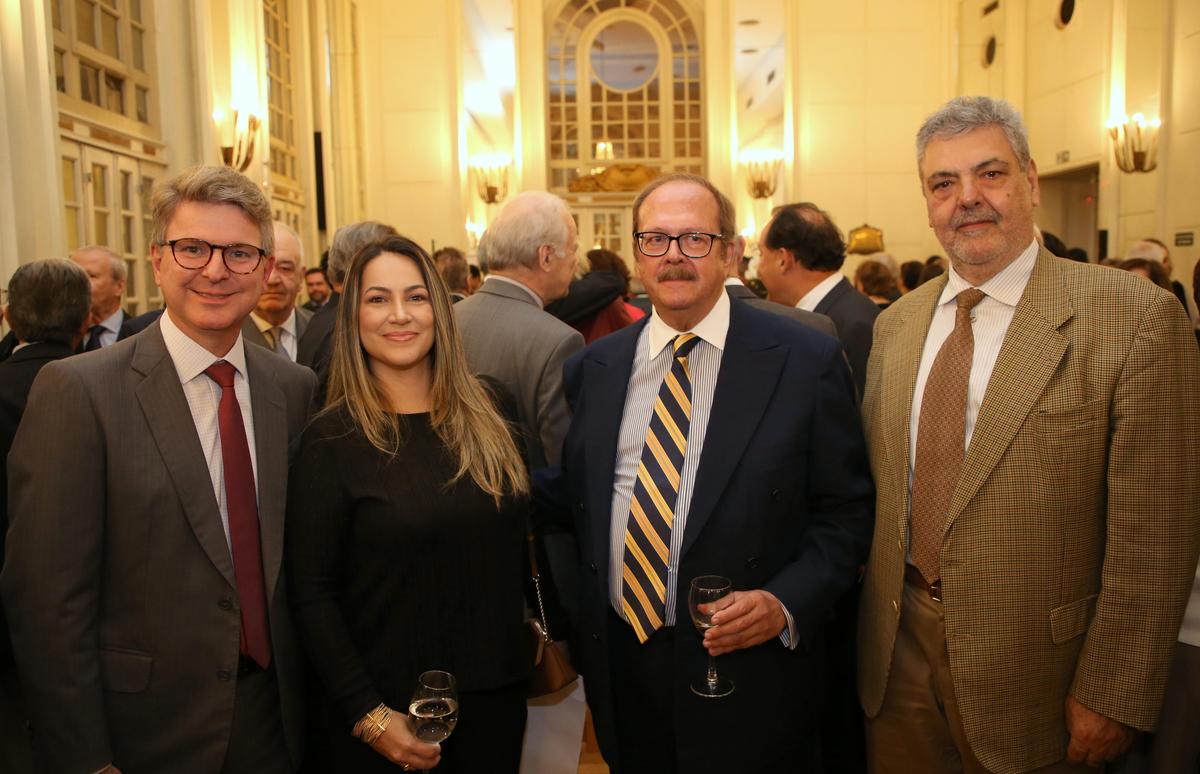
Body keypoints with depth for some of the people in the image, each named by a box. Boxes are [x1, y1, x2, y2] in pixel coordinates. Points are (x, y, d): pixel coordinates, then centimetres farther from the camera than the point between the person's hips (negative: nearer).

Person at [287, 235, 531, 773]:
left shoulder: (485, 411, 1)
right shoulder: (332, 440, -11)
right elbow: (311, 594, -11)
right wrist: (368, 715, -14)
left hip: (495, 696, 4)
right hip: (389, 711, -3)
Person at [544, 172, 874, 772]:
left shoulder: (806, 360, -8)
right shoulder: (592, 368, 3)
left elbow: (846, 512, -5)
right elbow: (571, 495, 9)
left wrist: (787, 604, -17)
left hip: (747, 669, -3)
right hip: (618, 662, 3)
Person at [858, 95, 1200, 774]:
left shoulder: (1134, 317, -13)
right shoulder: (896, 324, 4)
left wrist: (1112, 695, -12)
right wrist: (870, 626, 8)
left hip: (1027, 669, -4)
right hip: (898, 650, 5)